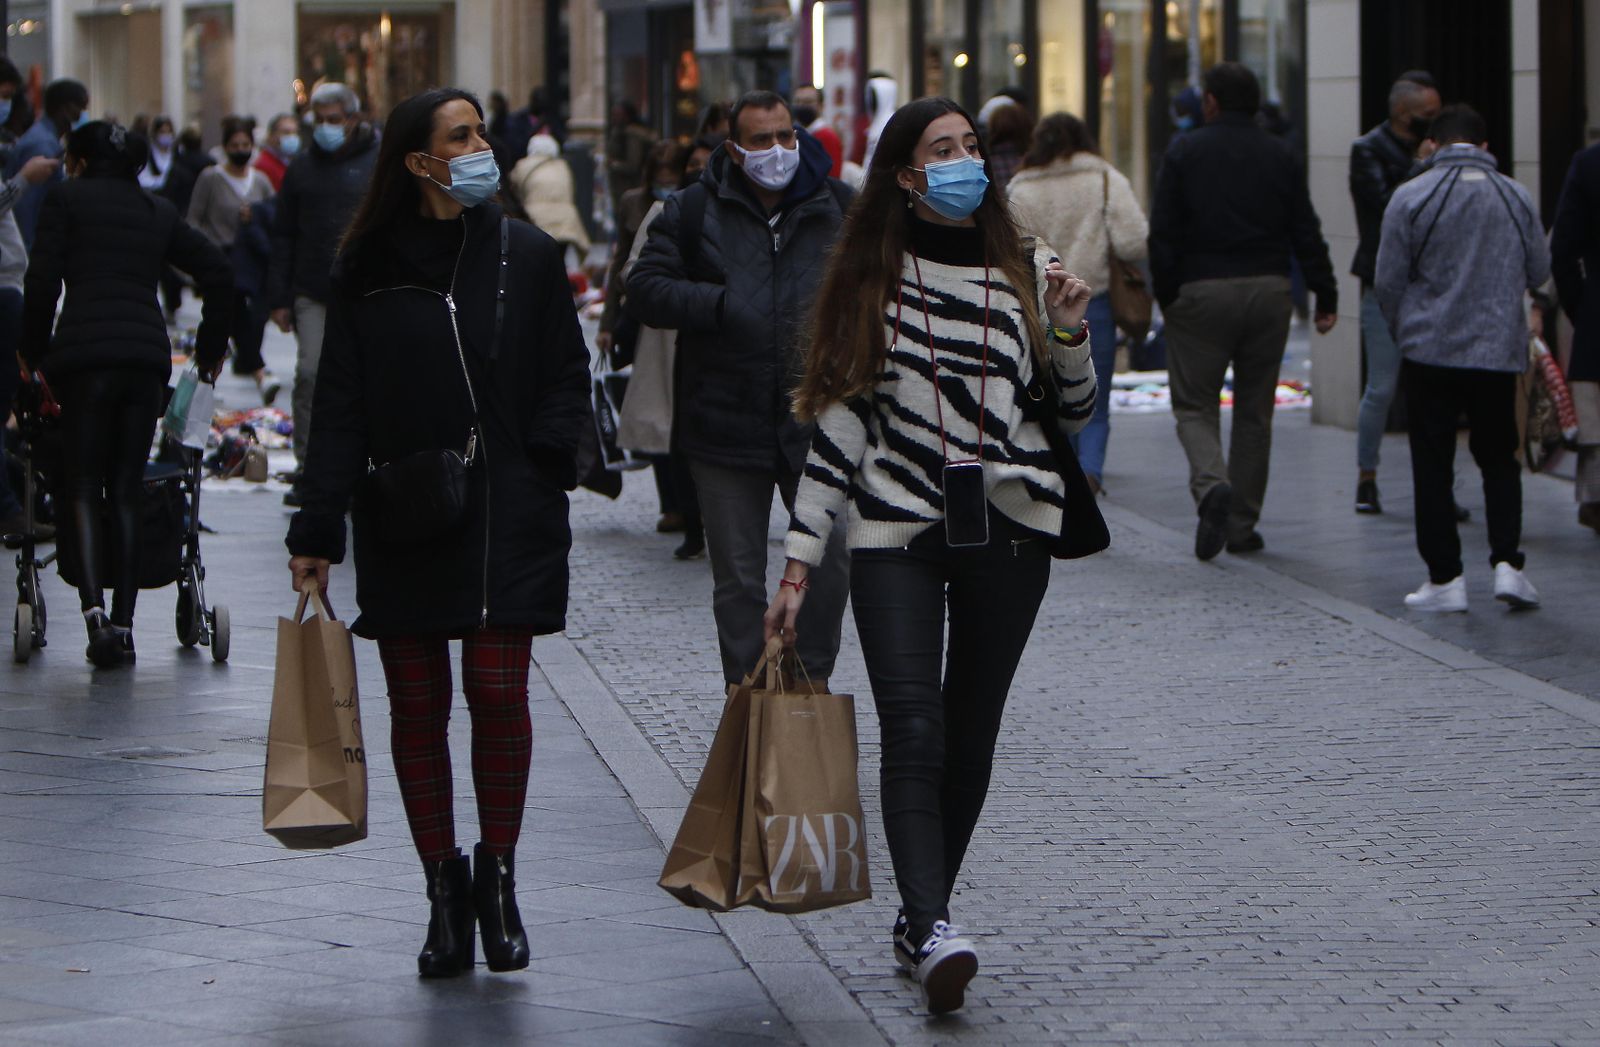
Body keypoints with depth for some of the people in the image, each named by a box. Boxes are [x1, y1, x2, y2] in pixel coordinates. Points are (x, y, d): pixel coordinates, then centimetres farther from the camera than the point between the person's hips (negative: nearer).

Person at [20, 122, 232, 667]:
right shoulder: (159, 212, 21)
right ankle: (123, 622, 4)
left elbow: (42, 280, 1)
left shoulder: (66, 198, 9)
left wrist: (33, 352, 11)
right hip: (149, 354, 4)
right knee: (125, 492, 8)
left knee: (83, 487, 0)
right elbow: (217, 272, 18)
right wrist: (210, 349, 26)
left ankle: (93, 604, -21)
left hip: (86, 354, -4)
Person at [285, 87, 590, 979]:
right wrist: (318, 528, -1)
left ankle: (496, 873, 7)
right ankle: (444, 882, 11)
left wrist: (543, 463, -6)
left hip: (508, 518, -1)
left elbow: (568, 377, 11)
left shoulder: (527, 256, 5)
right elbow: (341, 407, 4)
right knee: (417, 705, 2)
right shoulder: (368, 270, 4)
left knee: (498, 686, -9)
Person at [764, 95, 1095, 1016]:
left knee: (971, 733, 4)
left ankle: (921, 918, 17)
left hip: (1008, 529, 2)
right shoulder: (870, 279, 5)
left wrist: (1071, 333, -5)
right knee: (914, 730, -16)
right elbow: (839, 424, 5)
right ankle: (935, 933, -27)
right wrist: (799, 565, 1)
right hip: (897, 532, -2)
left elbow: (1077, 414, 15)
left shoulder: (1027, 270, 9)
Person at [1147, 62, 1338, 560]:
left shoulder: (1184, 152, -2)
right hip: (1268, 291, 3)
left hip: (1202, 293, -3)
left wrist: (1165, 294, 1)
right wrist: (1325, 295, 7)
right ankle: (1242, 524, 12)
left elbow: (1163, 233, -6)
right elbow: (1306, 233, 4)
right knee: (1254, 410, 10)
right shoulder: (1280, 156, 7)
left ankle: (1212, 483, -23)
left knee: (1194, 403, 5)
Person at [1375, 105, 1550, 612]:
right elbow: (1539, 272, 11)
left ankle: (1445, 577, 3)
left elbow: (1388, 281, -3)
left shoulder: (1411, 197, -6)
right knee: (1499, 460, 14)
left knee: (1433, 466, 5)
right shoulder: (1517, 197, 3)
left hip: (1430, 351, -2)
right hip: (1499, 352, 2)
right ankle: (1507, 561, -1)